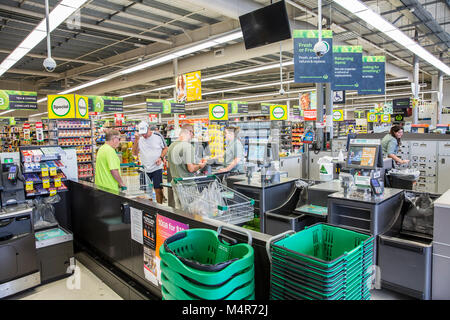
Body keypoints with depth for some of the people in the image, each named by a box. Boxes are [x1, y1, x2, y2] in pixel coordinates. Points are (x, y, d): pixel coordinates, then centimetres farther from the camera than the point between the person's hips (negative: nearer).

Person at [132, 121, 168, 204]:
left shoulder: (157, 136, -5)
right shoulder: (139, 139, 0)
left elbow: (165, 148, 6)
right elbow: (134, 153, -6)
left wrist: (161, 157, -11)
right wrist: (136, 140, -15)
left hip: (156, 167, -3)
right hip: (145, 169, 3)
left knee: (158, 189, -6)